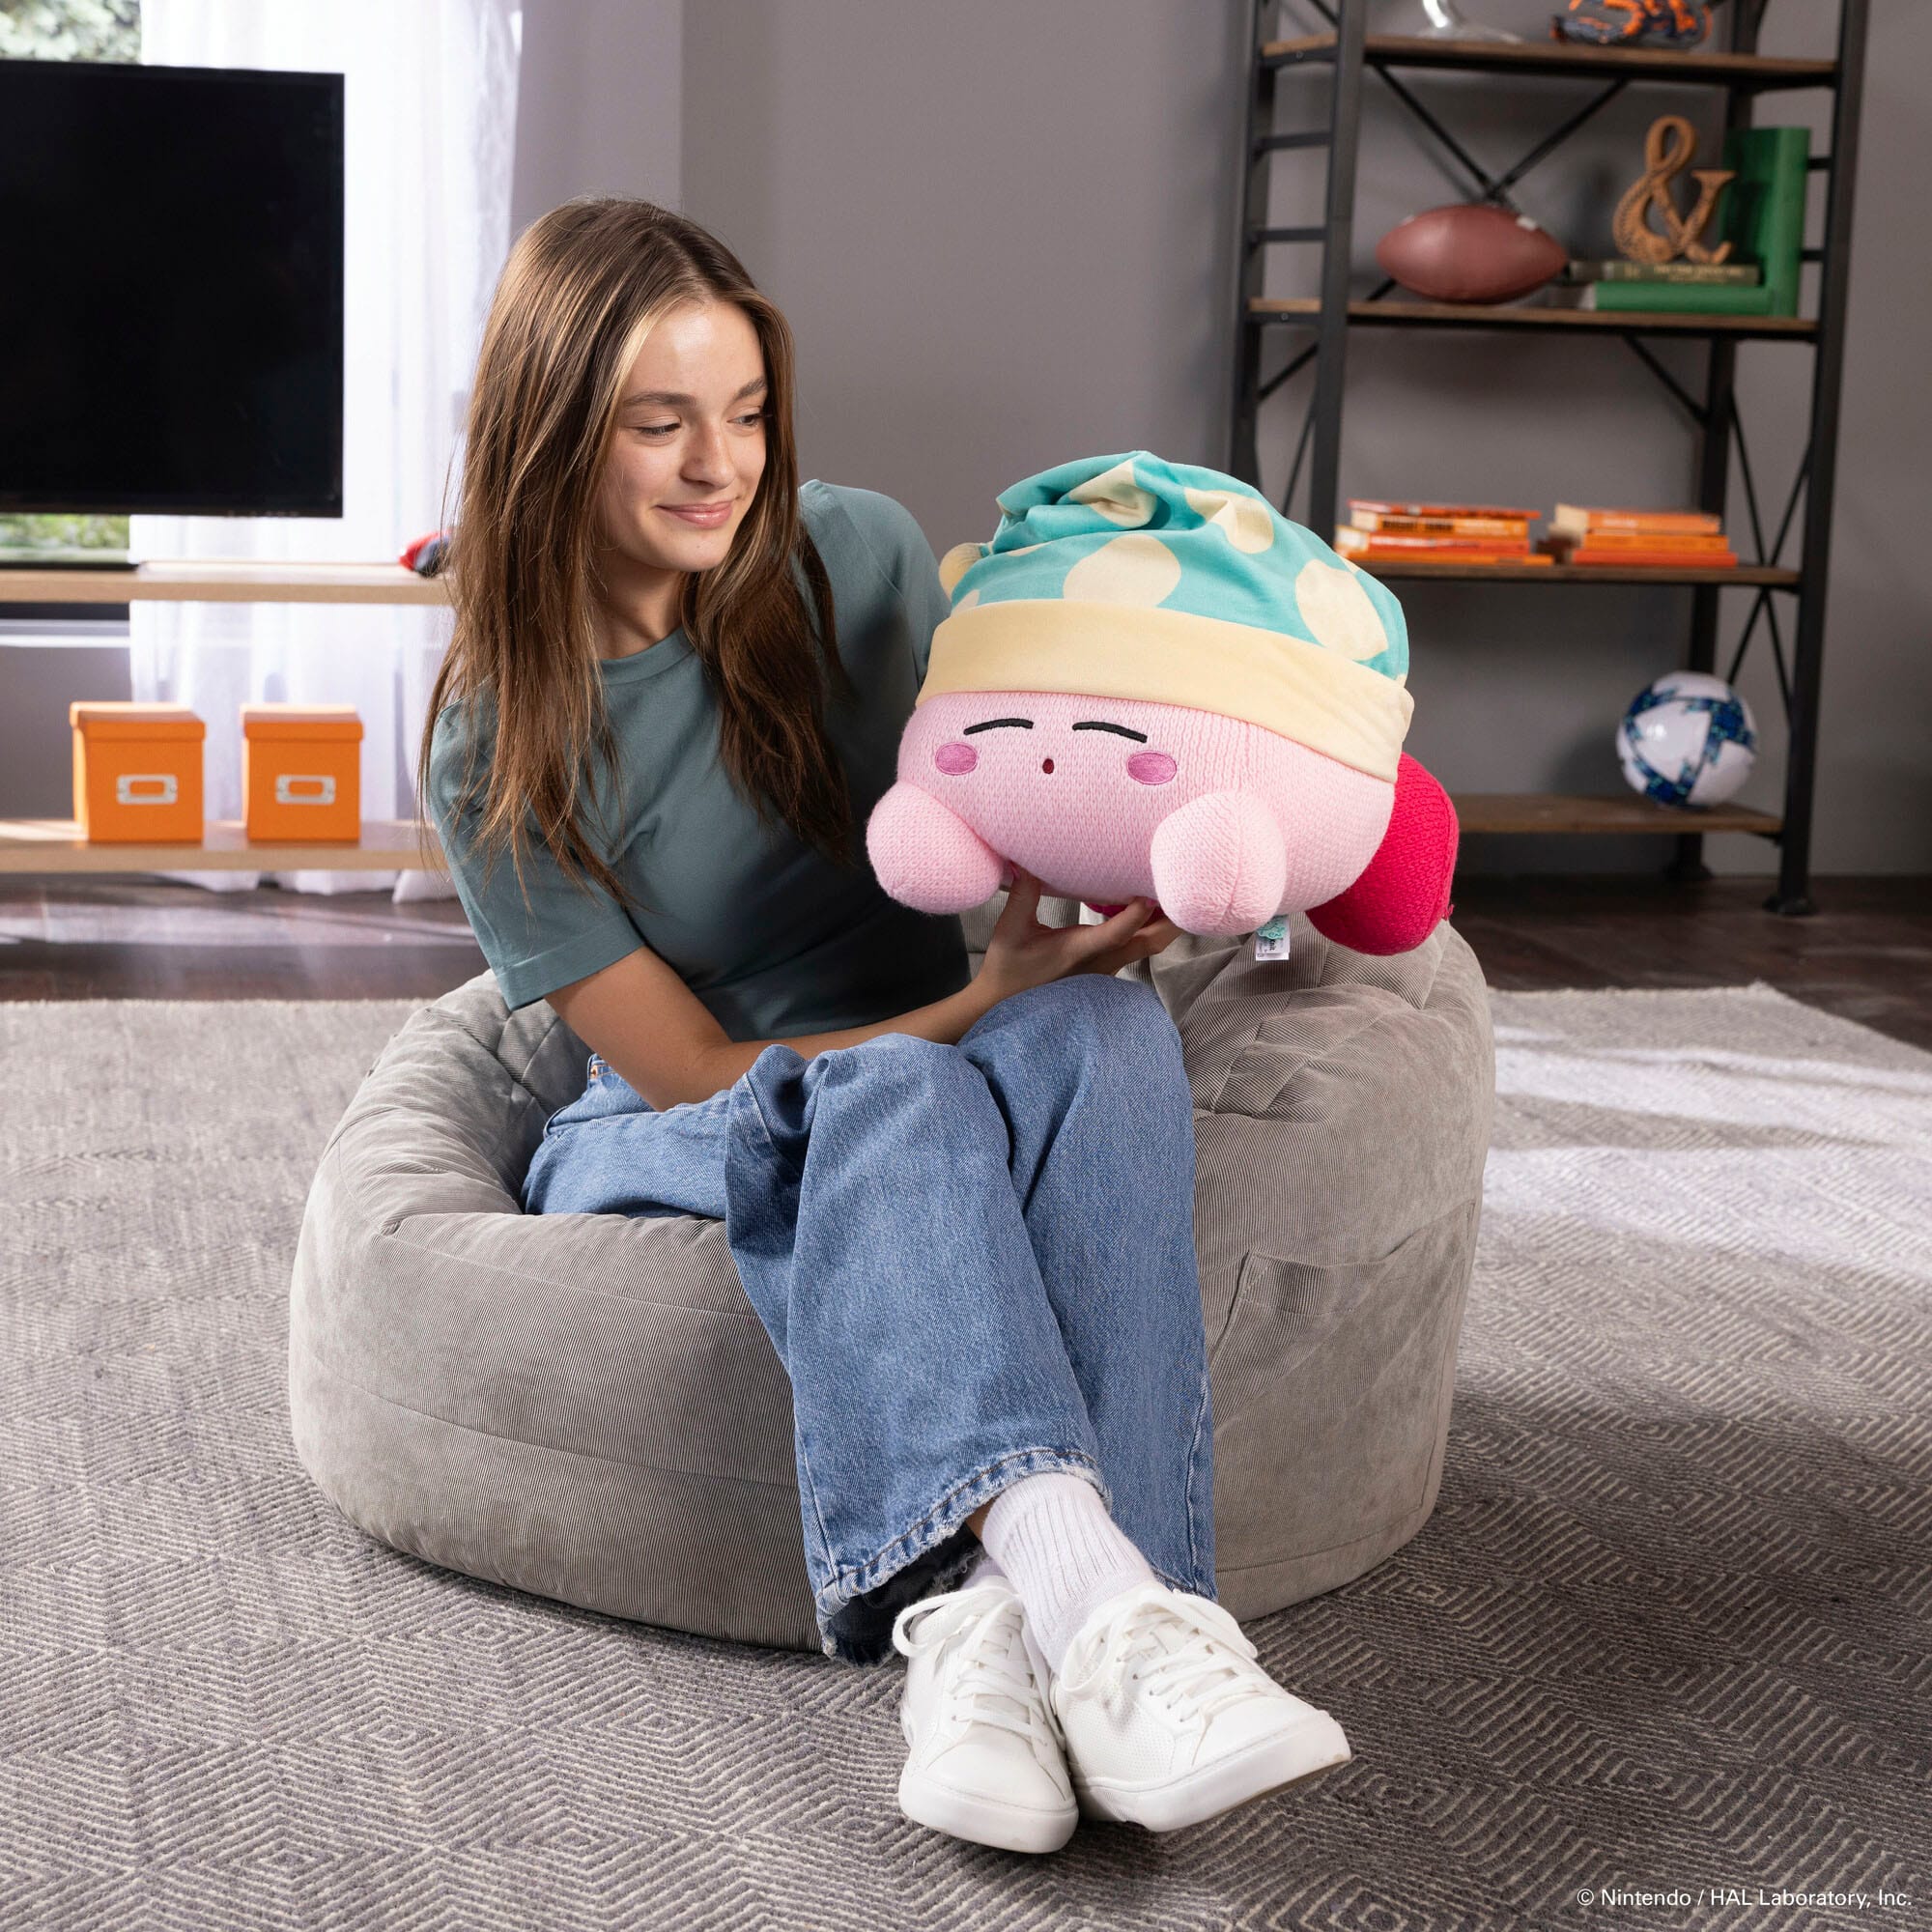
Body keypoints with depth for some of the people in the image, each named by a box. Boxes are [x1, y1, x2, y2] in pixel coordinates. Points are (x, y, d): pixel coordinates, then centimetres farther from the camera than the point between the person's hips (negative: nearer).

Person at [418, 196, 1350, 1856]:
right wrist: (988, 1001, -27)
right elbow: (694, 1073, -13)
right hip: (661, 1147, -3)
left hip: (933, 1097, 3)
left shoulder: (860, 558, -2)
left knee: (1105, 1029, -34)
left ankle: (979, 1613, -50)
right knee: (890, 1095, -39)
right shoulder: (498, 757, -10)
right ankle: (1094, 1592, -59)